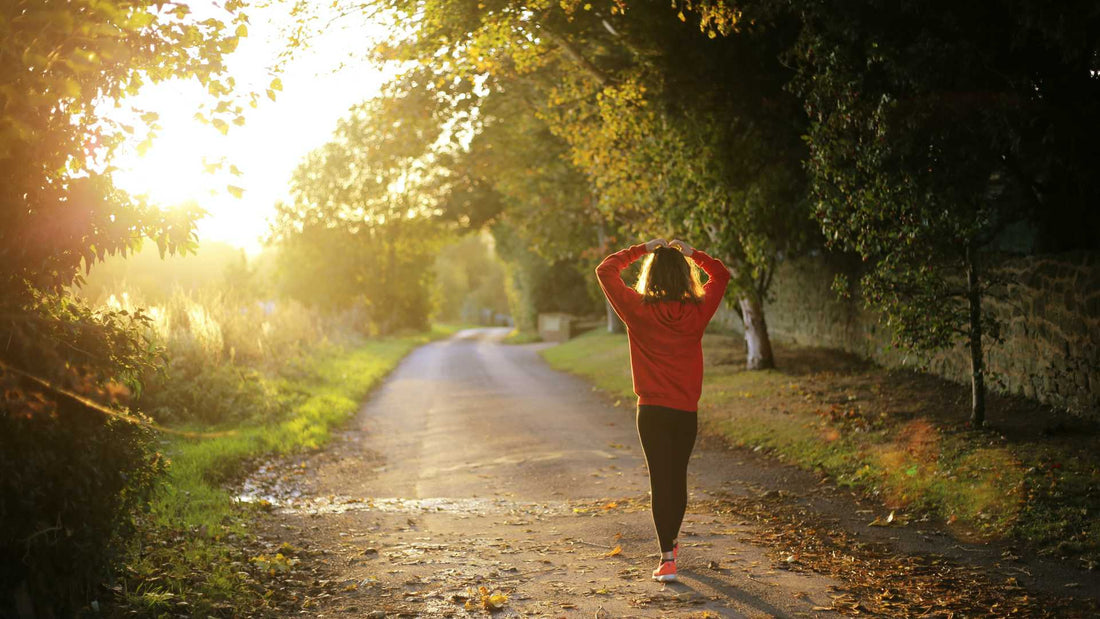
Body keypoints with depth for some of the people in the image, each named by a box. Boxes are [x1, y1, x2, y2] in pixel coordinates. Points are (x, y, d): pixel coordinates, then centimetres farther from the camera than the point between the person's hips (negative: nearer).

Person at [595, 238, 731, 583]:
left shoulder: (638, 310, -10)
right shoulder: (697, 311, -4)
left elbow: (605, 270, 1)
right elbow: (721, 275, 15)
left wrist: (641, 250, 5)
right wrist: (691, 253, 12)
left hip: (652, 410, -2)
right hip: (687, 411, 3)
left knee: (660, 480, -1)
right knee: (678, 477, 17)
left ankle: (667, 559, -8)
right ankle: (671, 542, 36)